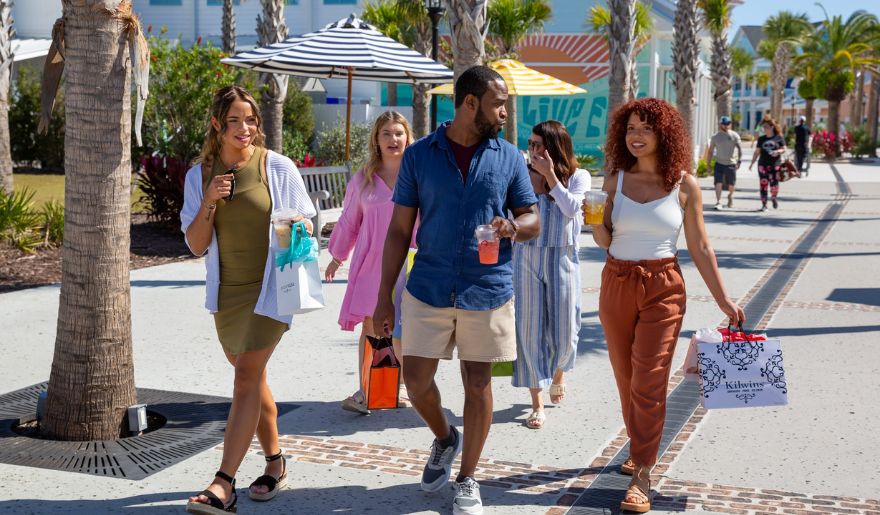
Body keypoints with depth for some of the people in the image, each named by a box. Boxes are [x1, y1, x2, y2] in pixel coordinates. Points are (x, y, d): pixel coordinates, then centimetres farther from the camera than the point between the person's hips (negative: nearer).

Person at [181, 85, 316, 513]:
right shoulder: (199, 175, 2)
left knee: (246, 377, -12)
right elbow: (196, 246, 0)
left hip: (270, 289, -4)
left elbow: (305, 220, 4)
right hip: (226, 292, 5)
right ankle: (275, 464, 32)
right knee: (253, 378, 15)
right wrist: (208, 202, -16)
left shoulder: (278, 167, -6)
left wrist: (301, 229, -20)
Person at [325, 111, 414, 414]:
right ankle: (363, 393, 4)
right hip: (371, 262, 1)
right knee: (370, 326, -2)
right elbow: (349, 221, 17)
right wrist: (337, 258, 23)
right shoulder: (363, 179, 7)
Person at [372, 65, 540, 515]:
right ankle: (445, 439, 36)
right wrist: (384, 296, 0)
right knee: (416, 380, 4)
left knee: (478, 385, 6)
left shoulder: (510, 158, 3)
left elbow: (533, 220, 7)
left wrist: (514, 227, -18)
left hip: (487, 292, 0)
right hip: (428, 290, 0)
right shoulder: (419, 155, 0)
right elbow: (399, 230, 3)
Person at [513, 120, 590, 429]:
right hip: (526, 258, 0)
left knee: (564, 331, 6)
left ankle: (558, 374, 40)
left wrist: (550, 175, -13)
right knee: (530, 328, -1)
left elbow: (570, 209, -15)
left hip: (562, 259, 0)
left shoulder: (578, 176, 2)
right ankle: (537, 403, 7)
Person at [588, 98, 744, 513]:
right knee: (626, 378, 12)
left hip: (663, 288, -3)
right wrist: (596, 223, -16)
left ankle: (641, 476, -4)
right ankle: (640, 449, 33)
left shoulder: (684, 184, -4)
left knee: (649, 381, -8)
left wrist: (723, 299, 0)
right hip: (617, 284, 3)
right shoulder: (615, 180, 2)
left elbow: (699, 248, 1)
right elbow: (605, 240, 6)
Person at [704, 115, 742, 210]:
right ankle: (718, 202, -12)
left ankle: (730, 196, 38)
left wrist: (739, 161, -13)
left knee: (732, 185, 9)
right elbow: (710, 151, 8)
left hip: (731, 164, 0)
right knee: (718, 183, -13)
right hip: (719, 163, 0)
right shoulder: (715, 137, 4)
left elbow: (739, 148, -2)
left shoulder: (734, 135, 1)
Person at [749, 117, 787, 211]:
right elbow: (757, 152, 11)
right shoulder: (761, 139, 9)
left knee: (774, 185, -7)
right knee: (763, 184, -1)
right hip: (763, 165, 2)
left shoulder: (779, 138, 3)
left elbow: (784, 149, 4)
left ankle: (773, 198, 24)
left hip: (775, 165, -2)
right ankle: (764, 205, 5)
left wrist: (778, 151, -18)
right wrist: (752, 163, 6)